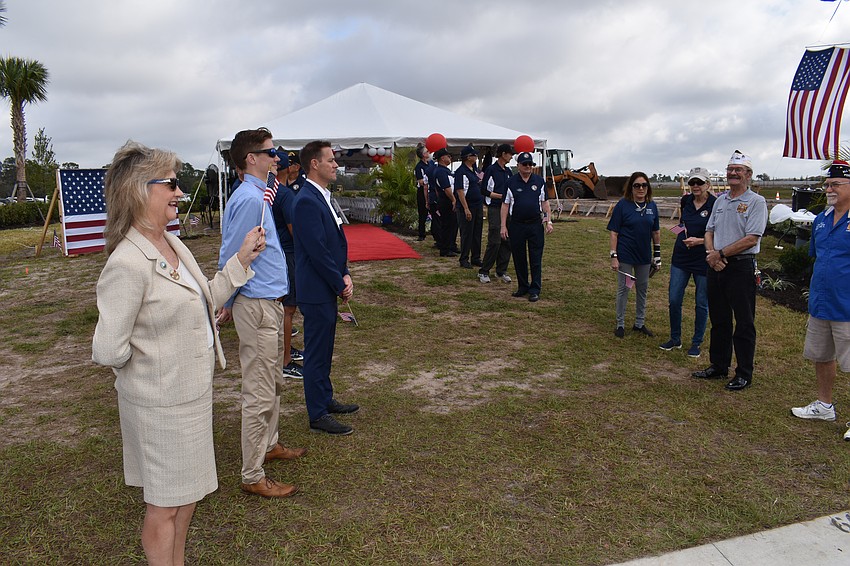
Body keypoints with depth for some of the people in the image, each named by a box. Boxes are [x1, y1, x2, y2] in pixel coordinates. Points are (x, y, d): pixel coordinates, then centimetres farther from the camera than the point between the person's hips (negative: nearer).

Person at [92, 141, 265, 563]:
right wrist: (146, 365, -6)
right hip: (161, 401, -9)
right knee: (165, 506, 11)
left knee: (187, 493, 24)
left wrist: (242, 258, 6)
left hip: (192, 390, 9)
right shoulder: (127, 263, -25)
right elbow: (108, 351, -25)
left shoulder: (172, 243, 4)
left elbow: (205, 302, 12)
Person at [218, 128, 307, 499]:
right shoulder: (249, 198, -19)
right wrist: (228, 304, -7)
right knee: (259, 392, -2)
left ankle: (269, 444, 39)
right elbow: (230, 257, -18)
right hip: (257, 305, -10)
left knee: (273, 383, 22)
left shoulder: (259, 195, 13)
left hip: (270, 302, 10)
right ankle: (253, 476, 9)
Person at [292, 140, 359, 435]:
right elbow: (317, 251, -22)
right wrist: (340, 284, -13)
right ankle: (318, 415, 14)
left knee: (324, 349, 20)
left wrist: (345, 275, 2)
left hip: (329, 289, 10)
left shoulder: (322, 197, 11)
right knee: (316, 352, 2)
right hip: (317, 291, -10)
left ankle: (325, 399, 35)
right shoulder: (306, 201, -20)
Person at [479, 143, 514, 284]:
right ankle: (483, 272, 0)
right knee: (494, 241, -10)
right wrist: (501, 196, -12)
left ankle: (501, 271, 15)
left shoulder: (508, 171, 15)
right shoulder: (491, 170, -7)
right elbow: (484, 190, -9)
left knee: (507, 241, 6)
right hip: (494, 209, -7)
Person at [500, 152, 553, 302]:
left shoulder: (539, 181, 5)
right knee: (518, 258, 8)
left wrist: (548, 221, 2)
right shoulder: (511, 182, 1)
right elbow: (505, 204, 2)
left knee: (536, 259, 0)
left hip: (536, 224, 0)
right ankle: (522, 287, 21)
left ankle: (535, 290, 7)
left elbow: (544, 202, 10)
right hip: (516, 225, 0)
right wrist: (503, 226, -3)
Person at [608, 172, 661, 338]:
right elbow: (614, 232, -9)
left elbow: (656, 232, 10)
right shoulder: (623, 205, -9)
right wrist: (613, 256, -13)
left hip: (644, 255, 4)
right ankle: (620, 324, 17)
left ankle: (640, 323, 28)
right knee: (623, 289, 4)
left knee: (643, 289, 13)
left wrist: (657, 255, 10)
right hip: (625, 255, -4)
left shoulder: (652, 206, 3)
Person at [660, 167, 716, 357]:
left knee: (702, 303, 8)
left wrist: (699, 241, -21)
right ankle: (675, 338, 21)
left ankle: (696, 343, 22)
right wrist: (682, 230, 6)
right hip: (681, 257, 5)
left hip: (703, 260, -4)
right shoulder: (686, 201, 5)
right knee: (673, 300, 5)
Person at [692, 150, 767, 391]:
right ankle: (718, 366, 26)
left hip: (742, 267, -7)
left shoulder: (756, 202, -7)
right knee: (719, 320, 14)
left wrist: (721, 253, -14)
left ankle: (744, 374, 11)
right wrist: (711, 253, -4)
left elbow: (751, 239, -15)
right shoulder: (720, 200, 14)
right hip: (716, 266, 7)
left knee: (744, 323, 1)